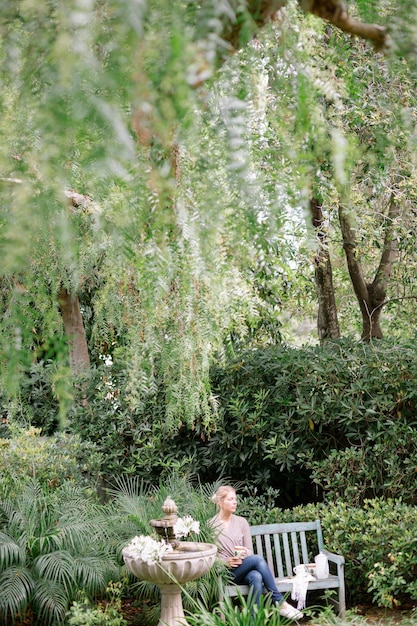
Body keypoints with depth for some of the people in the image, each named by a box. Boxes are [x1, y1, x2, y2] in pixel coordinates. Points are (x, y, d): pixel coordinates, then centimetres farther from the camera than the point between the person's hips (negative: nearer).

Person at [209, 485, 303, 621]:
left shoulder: (241, 522, 11)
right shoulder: (211, 525, 2)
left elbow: (250, 550, 11)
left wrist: (245, 553, -14)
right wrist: (225, 561, -17)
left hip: (244, 568, 3)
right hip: (224, 572, -3)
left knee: (256, 577, -35)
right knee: (258, 559, -30)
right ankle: (280, 603, -27)